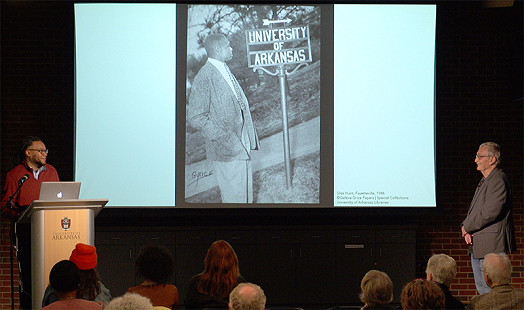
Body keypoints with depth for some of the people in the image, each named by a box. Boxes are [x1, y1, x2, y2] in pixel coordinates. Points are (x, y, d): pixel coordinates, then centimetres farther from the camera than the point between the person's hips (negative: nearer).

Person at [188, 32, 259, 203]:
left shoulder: (225, 71, 11)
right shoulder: (204, 78, -17)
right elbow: (196, 117, -19)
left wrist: (250, 135, 13)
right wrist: (224, 138, -20)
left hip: (242, 144, 9)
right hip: (226, 150, -9)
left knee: (246, 190, 17)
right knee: (234, 195, -1)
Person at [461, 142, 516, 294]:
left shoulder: (498, 181, -14)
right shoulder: (484, 181, 19)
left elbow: (490, 213, -21)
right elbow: (474, 211, 21)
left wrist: (467, 227, -9)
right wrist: (466, 228, 2)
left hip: (491, 245, -10)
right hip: (477, 246, 10)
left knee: (491, 290, -10)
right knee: (482, 289, 12)